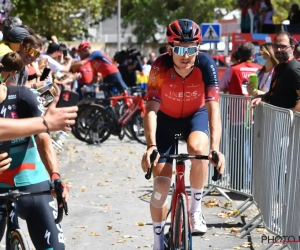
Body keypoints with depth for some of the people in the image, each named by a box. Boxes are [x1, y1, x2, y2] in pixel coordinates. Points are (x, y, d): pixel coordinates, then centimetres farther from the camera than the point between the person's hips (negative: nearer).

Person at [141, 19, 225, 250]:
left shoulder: (206, 65, -30)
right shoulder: (160, 67, -30)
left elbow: (213, 109, -36)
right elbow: (151, 109, -35)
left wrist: (215, 148, -49)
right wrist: (151, 145, -50)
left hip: (196, 115, 0)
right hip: (166, 118, 0)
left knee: (198, 149, -35)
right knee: (161, 185, -7)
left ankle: (196, 210, -12)